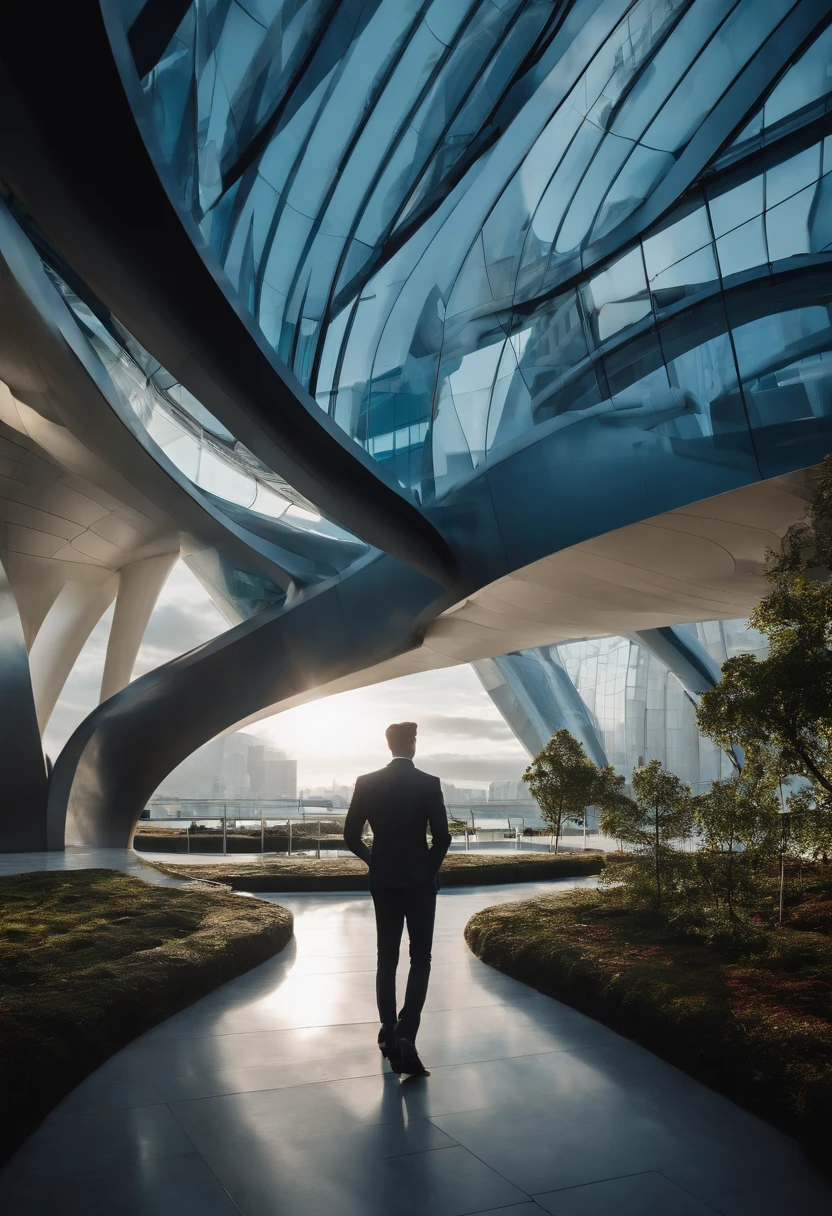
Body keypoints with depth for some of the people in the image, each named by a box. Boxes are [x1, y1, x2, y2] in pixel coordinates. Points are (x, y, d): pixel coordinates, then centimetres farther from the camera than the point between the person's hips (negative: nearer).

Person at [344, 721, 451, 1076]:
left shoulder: (366, 783, -3)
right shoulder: (429, 784, -9)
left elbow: (351, 835, -1)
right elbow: (442, 837, -11)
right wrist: (429, 870, 4)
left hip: (384, 882, 3)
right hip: (420, 881, -2)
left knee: (386, 960, 13)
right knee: (420, 960, 6)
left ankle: (389, 1036, 16)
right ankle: (406, 1033, -10)